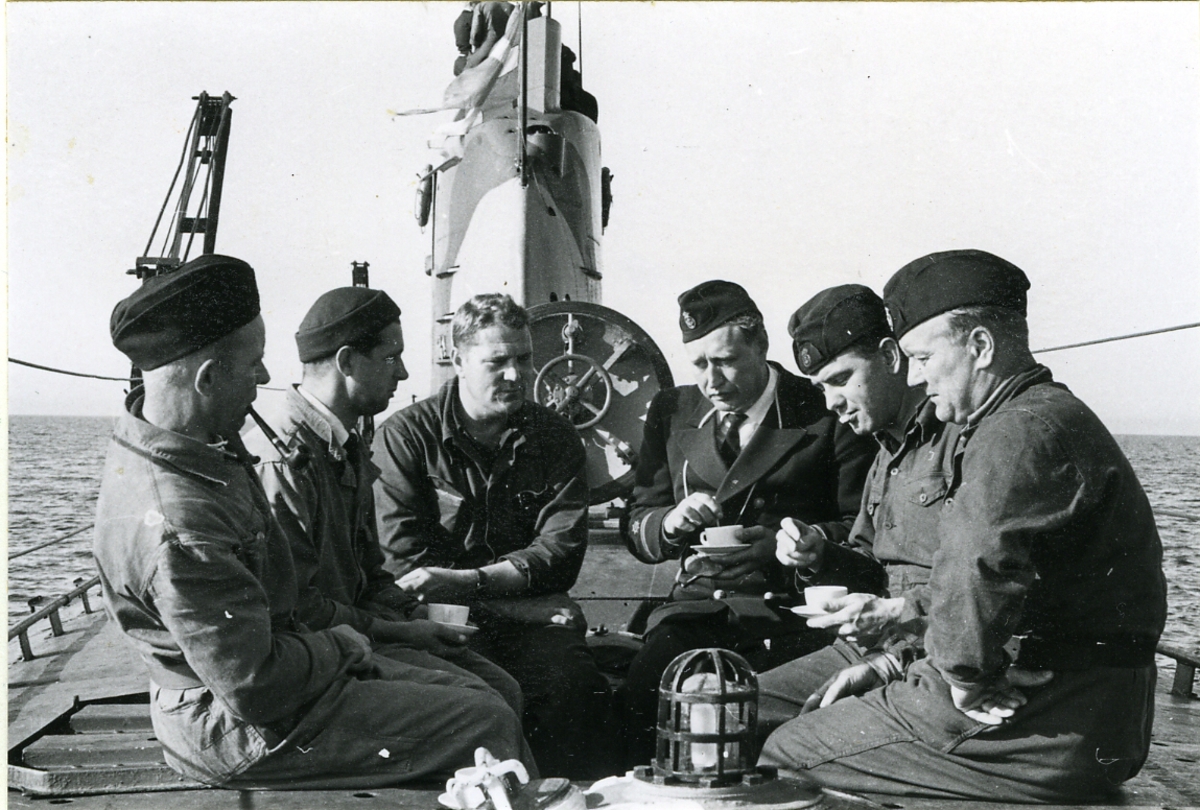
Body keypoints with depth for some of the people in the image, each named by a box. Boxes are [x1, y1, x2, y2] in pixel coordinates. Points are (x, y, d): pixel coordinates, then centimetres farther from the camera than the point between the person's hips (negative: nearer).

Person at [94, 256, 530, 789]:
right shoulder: (176, 527, -33)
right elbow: (254, 689, -27)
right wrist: (338, 648, -11)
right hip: (242, 733, -10)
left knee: (479, 694, 9)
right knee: (490, 727, -9)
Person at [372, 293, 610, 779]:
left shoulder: (556, 439, 10)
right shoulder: (404, 436, 2)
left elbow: (561, 556, 0)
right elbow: (403, 559, -7)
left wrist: (470, 581, -16)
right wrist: (521, 599, -12)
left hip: (533, 615, 3)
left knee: (570, 681, -27)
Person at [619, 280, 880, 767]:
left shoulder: (827, 413, 3)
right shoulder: (672, 411, 15)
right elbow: (637, 527, 18)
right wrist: (670, 523, -5)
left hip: (789, 606, -3)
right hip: (698, 601, 3)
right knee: (644, 686, -26)